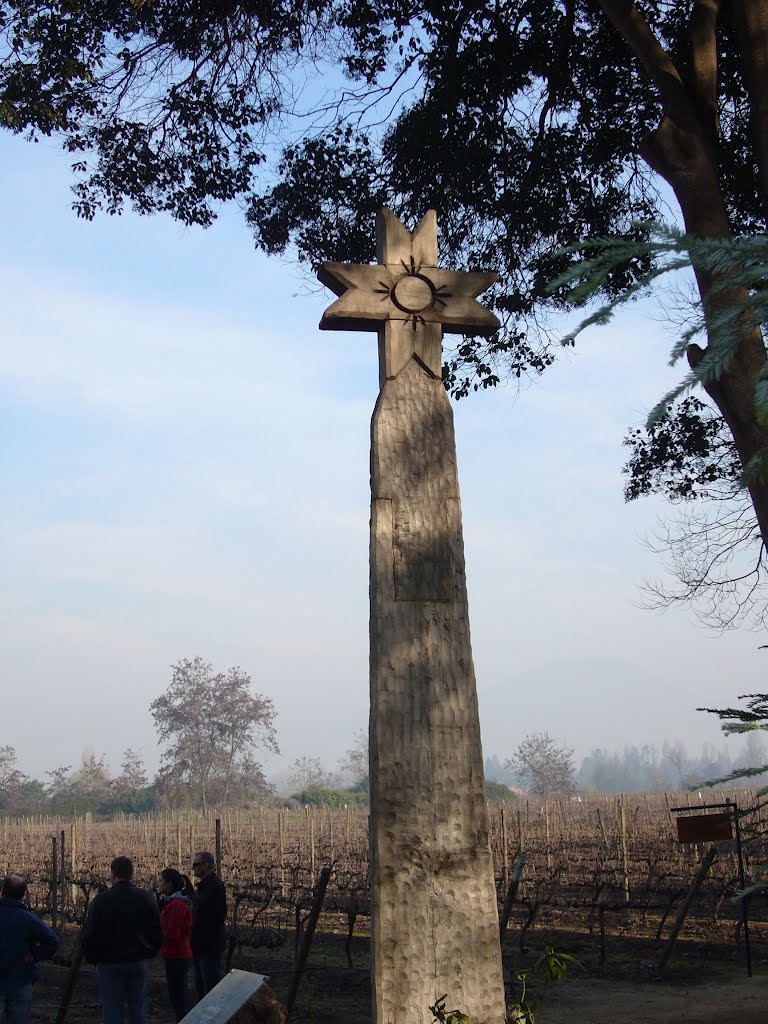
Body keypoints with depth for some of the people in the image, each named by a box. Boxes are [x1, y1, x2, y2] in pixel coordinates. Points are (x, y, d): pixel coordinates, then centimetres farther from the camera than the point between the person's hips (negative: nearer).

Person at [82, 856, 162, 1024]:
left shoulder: (101, 900, -12)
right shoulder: (147, 898, -2)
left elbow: (89, 936, -8)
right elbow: (158, 933, 4)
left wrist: (92, 959, 8)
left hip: (109, 964, -3)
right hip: (139, 963, 3)